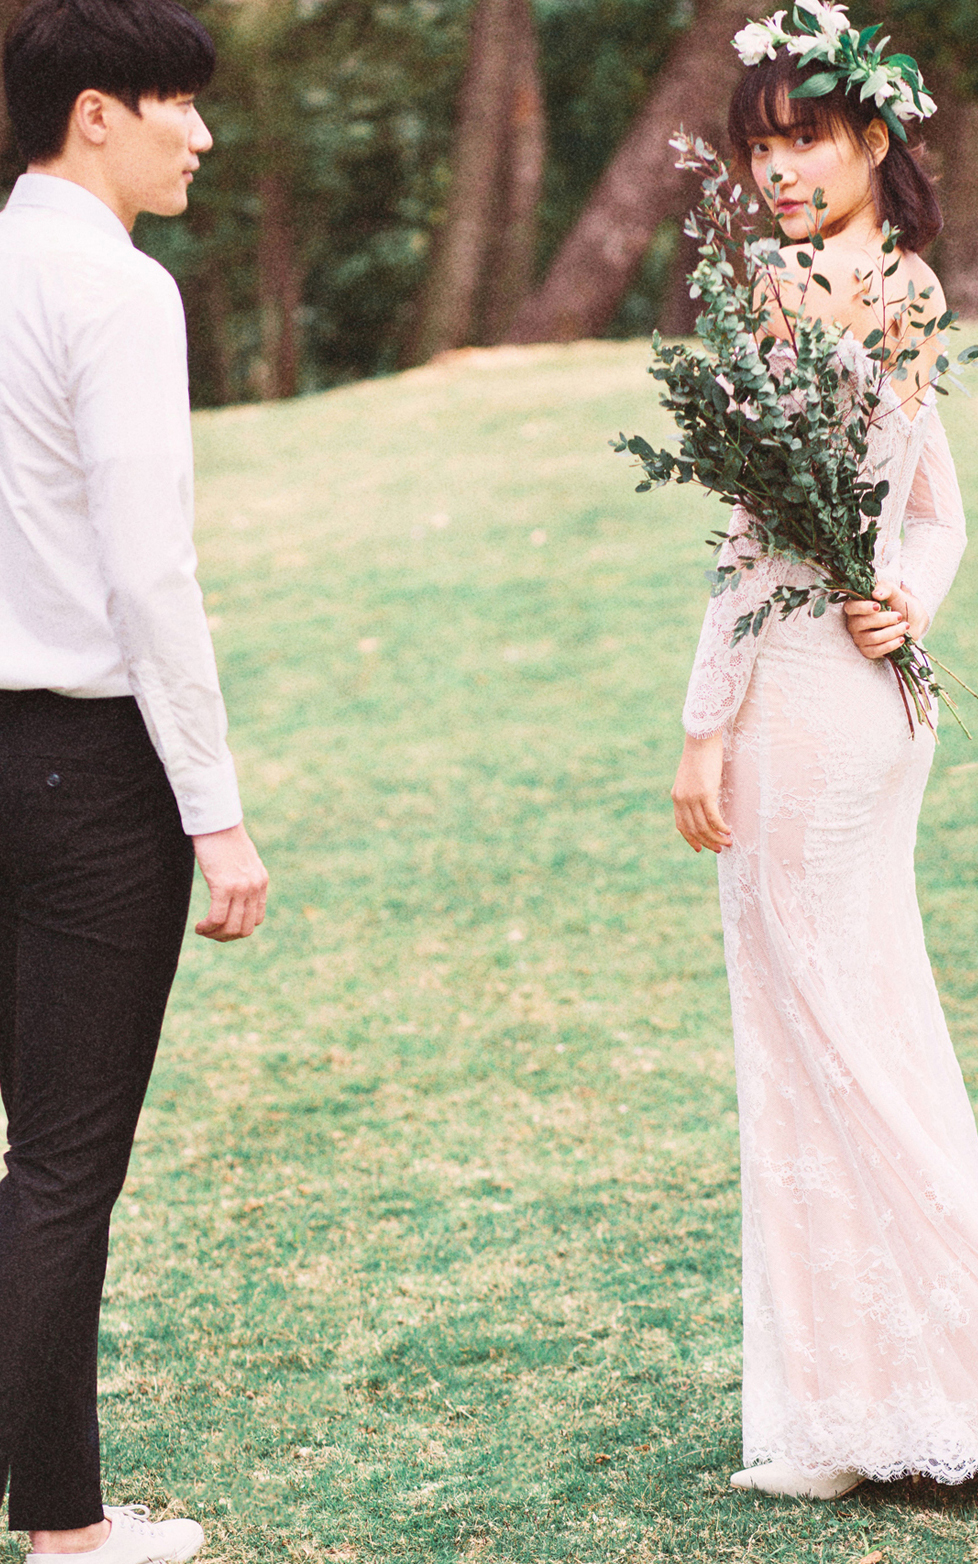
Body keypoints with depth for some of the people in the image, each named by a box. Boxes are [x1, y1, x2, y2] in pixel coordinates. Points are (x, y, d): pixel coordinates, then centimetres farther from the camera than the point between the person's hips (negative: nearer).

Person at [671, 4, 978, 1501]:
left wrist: (707, 728, -13)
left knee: (821, 1040, -2)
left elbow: (762, 529, -17)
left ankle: (847, 1405, 4)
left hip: (796, 697, -9)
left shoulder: (798, 294, -16)